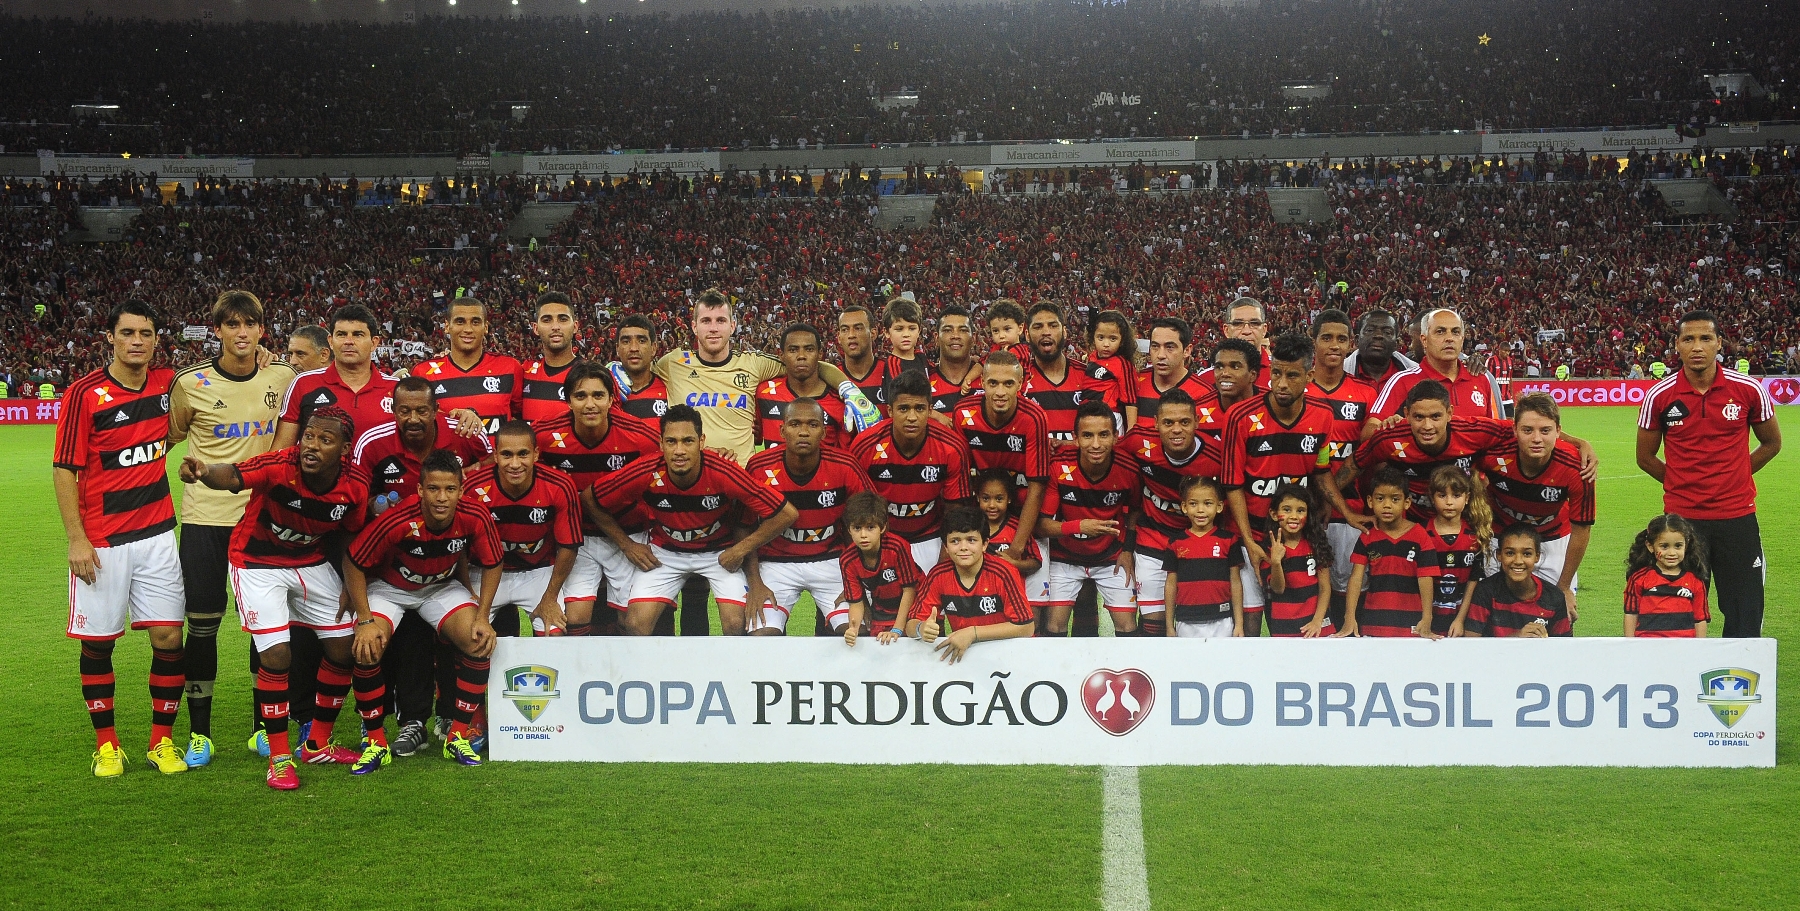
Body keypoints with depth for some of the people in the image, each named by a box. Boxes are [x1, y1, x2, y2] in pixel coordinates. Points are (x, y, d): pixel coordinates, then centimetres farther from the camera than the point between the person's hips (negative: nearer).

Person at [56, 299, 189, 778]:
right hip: (101, 541, -3)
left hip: (156, 535, 3)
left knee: (168, 636, -1)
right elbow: (64, 470, -7)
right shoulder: (84, 393, -8)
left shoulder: (167, 383, 4)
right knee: (98, 643, 5)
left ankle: (162, 741, 13)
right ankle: (106, 745, 20)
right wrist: (77, 539, -13)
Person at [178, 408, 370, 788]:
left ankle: (317, 744, 25)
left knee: (344, 648, 4)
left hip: (313, 563, 5)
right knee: (276, 655, -15)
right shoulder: (280, 466, -30)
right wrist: (203, 471, -67)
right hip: (258, 563, -5)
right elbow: (232, 476, -46)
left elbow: (353, 536, -1)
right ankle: (279, 758, 1)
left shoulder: (355, 485, -18)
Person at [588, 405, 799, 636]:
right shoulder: (645, 474, -26)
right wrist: (627, 545, -6)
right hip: (664, 552, 1)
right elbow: (591, 501, -7)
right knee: (636, 625, -14)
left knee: (738, 625, -19)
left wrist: (741, 549, -17)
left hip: (719, 553, -1)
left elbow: (787, 513, -24)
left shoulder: (725, 474, -30)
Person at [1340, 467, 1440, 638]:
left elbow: (1426, 579, -7)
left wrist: (1426, 621, -16)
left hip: (1410, 622, -2)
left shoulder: (1419, 536, -3)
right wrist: (1349, 619, -15)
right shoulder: (1367, 538, 3)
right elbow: (1356, 578, -4)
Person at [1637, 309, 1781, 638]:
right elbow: (1645, 457, 7)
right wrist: (1684, 483, 7)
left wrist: (1735, 475, 8)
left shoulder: (1749, 389, -4)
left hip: (1737, 515, 0)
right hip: (1682, 517, 0)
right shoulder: (1659, 396, -5)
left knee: (1745, 616, 4)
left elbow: (1772, 443, 12)